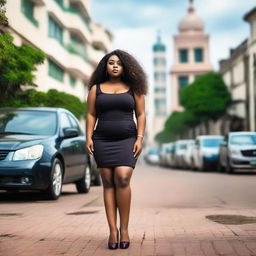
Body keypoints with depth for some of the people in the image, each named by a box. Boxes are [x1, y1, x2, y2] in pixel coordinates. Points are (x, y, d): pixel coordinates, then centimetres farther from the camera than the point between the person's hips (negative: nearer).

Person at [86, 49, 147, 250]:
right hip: (103, 141, 2)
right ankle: (113, 230, -2)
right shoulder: (96, 89, 12)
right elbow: (91, 115, 9)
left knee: (122, 179, -17)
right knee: (108, 183, -1)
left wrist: (140, 138, -3)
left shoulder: (133, 88, 9)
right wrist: (89, 138, -2)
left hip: (127, 140, -2)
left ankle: (124, 229, -8)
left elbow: (141, 115, 7)